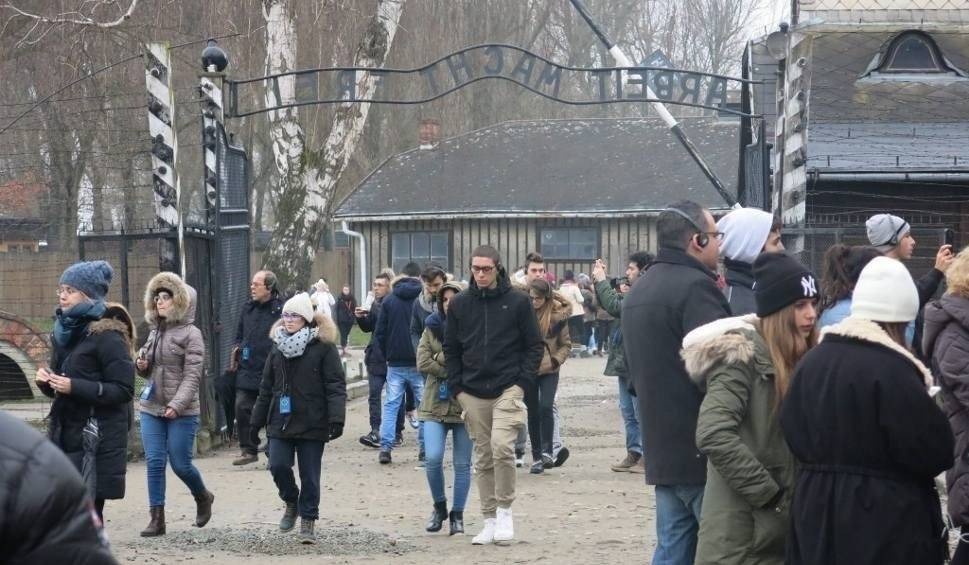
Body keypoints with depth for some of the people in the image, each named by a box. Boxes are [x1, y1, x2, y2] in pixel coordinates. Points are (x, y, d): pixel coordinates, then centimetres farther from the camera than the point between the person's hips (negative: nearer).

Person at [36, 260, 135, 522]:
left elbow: (123, 390, -15)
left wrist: (75, 387, -21)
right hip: (65, 435, 7)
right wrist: (47, 381, -1)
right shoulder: (64, 332, 12)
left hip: (97, 441, -7)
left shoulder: (106, 336, -10)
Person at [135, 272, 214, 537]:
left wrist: (177, 405, -24)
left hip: (181, 412, -6)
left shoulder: (190, 334, -8)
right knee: (154, 462, 0)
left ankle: (203, 498, 28)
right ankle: (157, 518, 3)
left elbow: (192, 376, -14)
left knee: (180, 464, 0)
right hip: (151, 407, 6)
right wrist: (142, 365, -1)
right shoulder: (155, 331, 11)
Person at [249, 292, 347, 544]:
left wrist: (336, 418, -19)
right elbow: (266, 387, 16)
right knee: (278, 466, -7)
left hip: (312, 424, -4)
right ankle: (291, 503, 21)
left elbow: (336, 386, -10)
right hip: (281, 422, 4)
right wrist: (257, 420, 15)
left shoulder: (323, 346, -5)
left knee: (310, 475, 2)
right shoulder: (278, 347, 11)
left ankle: (307, 522, 15)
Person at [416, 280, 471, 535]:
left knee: (462, 464, 5)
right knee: (433, 458, -11)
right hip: (436, 403, 1)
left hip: (464, 405, -1)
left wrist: (441, 361, -15)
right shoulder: (432, 327, 6)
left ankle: (457, 514, 18)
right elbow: (423, 361, -5)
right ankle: (439, 507, 11)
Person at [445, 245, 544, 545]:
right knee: (483, 458, 6)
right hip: (473, 393, 3)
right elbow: (451, 349, 13)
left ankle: (504, 509, -5)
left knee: (502, 446, -20)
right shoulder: (459, 304, 7)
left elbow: (534, 345, 2)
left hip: (508, 389, -3)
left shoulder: (517, 301, -1)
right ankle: (490, 520, 14)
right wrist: (457, 388, 4)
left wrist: (522, 382, -6)